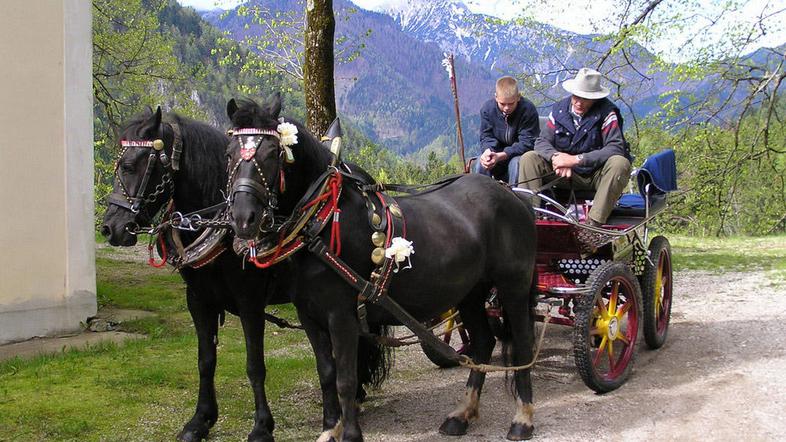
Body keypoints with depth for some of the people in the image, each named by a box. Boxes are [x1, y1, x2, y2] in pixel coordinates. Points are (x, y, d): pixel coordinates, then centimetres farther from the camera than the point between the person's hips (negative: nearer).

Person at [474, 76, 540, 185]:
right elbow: (486, 136, -5)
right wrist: (487, 151, -32)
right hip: (497, 152, 3)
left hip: (519, 154, -3)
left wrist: (501, 156, -35)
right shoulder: (487, 108, -8)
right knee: (481, 162, -26)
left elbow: (527, 143, -22)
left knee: (516, 162, -35)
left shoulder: (528, 109, -20)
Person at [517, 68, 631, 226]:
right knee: (529, 158, -13)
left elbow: (616, 148, -26)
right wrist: (556, 157, -28)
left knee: (620, 163, -34)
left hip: (597, 176, -3)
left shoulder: (606, 112, -14)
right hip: (565, 174, 4)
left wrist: (576, 159, -31)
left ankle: (594, 223, -39)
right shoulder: (559, 109, -1)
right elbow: (542, 142, -4)